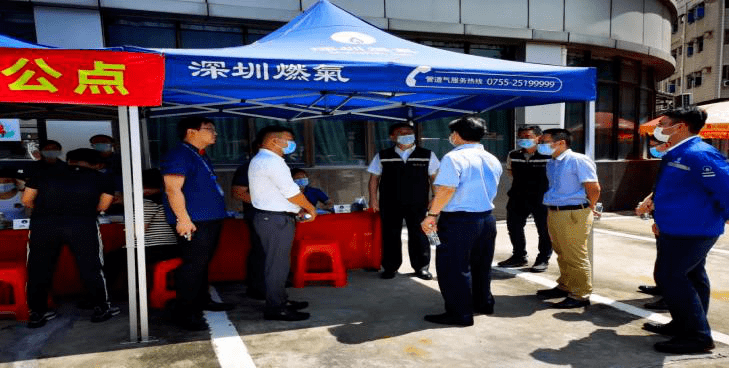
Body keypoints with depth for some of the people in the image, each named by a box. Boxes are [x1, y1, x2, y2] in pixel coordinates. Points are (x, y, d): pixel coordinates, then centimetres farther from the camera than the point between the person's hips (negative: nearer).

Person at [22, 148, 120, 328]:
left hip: (43, 224, 2)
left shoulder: (43, 176, 21)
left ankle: (37, 313, 26)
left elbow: (27, 201, 20)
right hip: (82, 224, -2)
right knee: (91, 267, 11)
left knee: (38, 268, 17)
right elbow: (102, 207, 16)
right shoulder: (102, 180, 16)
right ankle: (101, 309, 19)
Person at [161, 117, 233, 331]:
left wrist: (218, 213, 24)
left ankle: (202, 300, 29)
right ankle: (184, 312, 1)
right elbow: (173, 189, -19)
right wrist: (182, 218, -24)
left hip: (210, 219, 10)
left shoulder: (201, 156, 19)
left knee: (202, 263, 17)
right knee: (193, 265, -7)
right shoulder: (178, 155, -11)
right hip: (193, 221, -10)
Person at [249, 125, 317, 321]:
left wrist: (297, 208, 15)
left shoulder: (260, 160, 16)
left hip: (269, 216, 11)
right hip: (276, 219, -11)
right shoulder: (272, 161, -18)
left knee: (278, 262, 18)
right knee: (277, 264, -3)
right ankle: (275, 309, 6)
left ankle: (281, 300, 30)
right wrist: (310, 208, -4)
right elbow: (292, 192, -18)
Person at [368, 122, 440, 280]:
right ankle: (390, 267, 19)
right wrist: (373, 199, 1)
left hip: (418, 204, 0)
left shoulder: (427, 155, 4)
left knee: (419, 236, 5)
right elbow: (374, 178, 7)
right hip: (390, 205, 0)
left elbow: (434, 178, 6)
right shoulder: (382, 156, 4)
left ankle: (421, 267, 19)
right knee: (390, 236, 6)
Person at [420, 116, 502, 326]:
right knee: (481, 265, 21)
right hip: (487, 218, 8)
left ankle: (460, 314, 8)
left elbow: (446, 190, -22)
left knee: (453, 268, 3)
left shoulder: (454, 158, -14)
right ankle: (483, 303, 35)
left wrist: (431, 215, -16)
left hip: (458, 221, -8)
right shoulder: (492, 160, 10)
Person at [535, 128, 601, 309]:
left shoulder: (578, 160, -13)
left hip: (574, 215, -8)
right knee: (562, 254, 19)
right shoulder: (551, 163, 12)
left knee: (576, 257, 1)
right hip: (554, 213, 8)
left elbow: (594, 188, -13)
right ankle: (564, 287, 34)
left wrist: (587, 208, -1)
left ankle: (581, 296, 12)